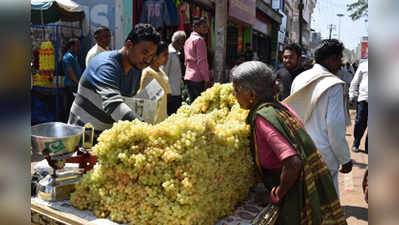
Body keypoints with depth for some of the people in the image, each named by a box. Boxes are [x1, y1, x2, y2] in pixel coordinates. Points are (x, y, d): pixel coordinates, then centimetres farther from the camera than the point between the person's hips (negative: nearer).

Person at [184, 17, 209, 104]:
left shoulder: (188, 40, 19)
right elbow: (202, 61, -16)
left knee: (192, 102, 12)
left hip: (188, 77, 9)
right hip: (198, 78, -9)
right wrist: (206, 79, -14)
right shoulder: (199, 39, -9)